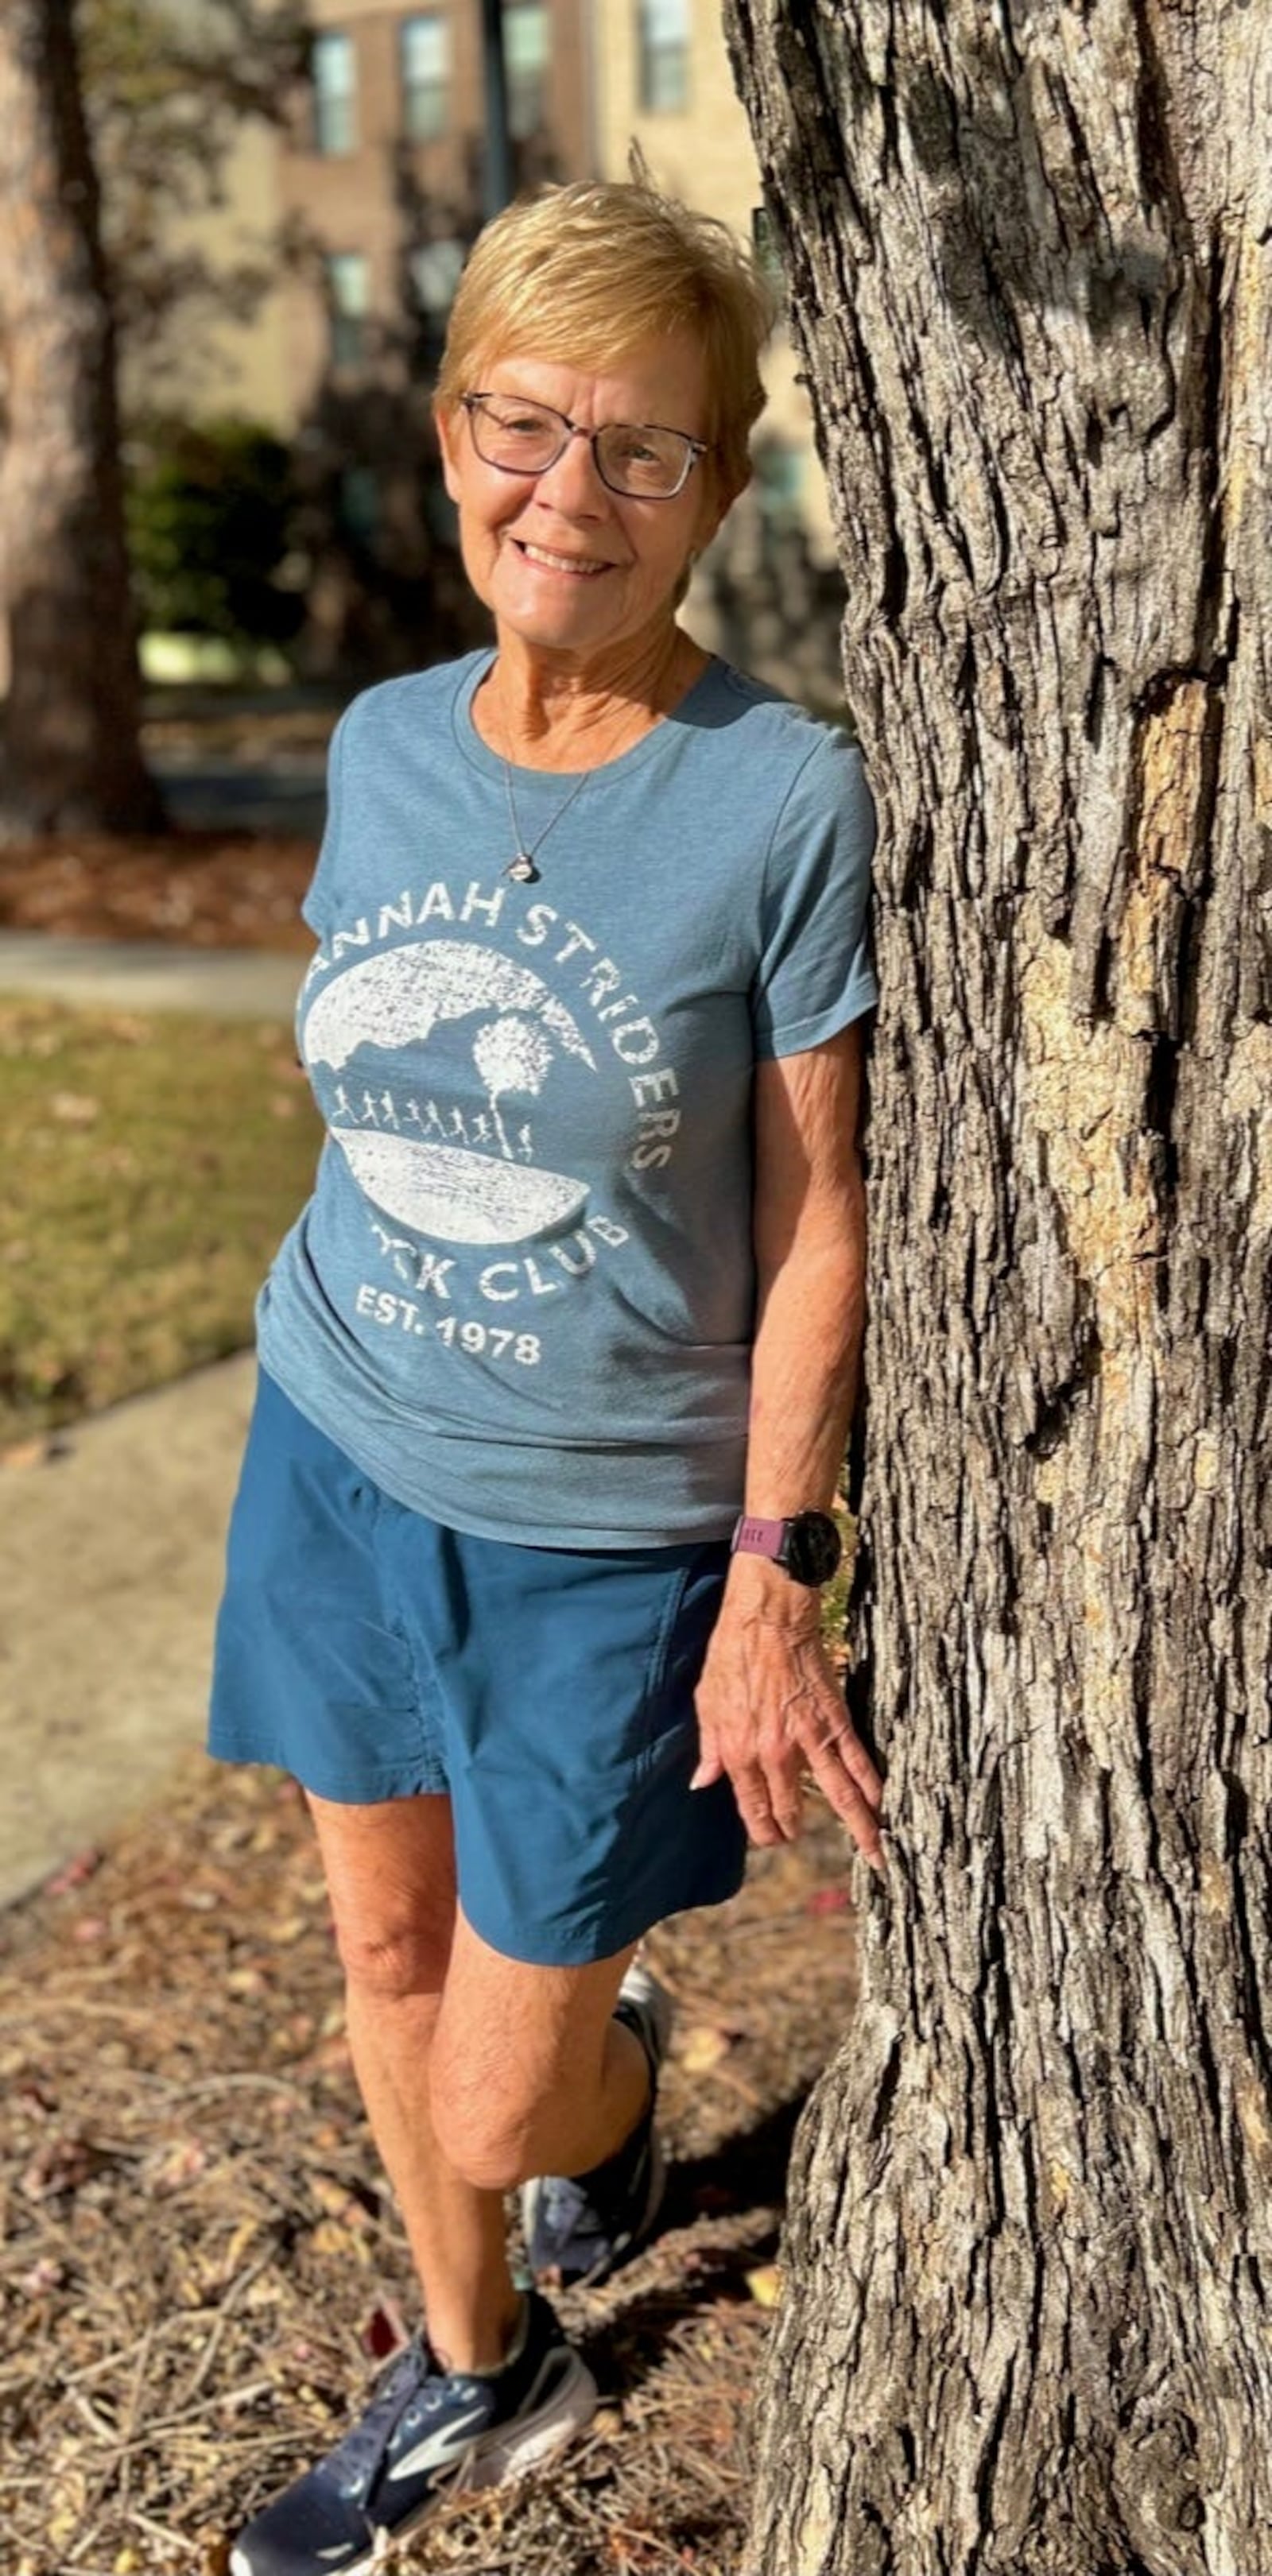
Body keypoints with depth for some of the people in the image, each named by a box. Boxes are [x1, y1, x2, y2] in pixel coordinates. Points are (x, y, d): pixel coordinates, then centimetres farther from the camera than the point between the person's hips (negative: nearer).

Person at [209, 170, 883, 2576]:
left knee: (501, 2097, 5)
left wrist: (777, 1578, -11)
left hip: (613, 1535, -4)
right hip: (340, 1462, 5)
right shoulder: (383, 745, -1)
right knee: (387, 1947, 18)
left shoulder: (785, 796, -16)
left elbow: (811, 1223, -11)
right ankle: (473, 2376, 44)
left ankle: (625, 2051, 43)